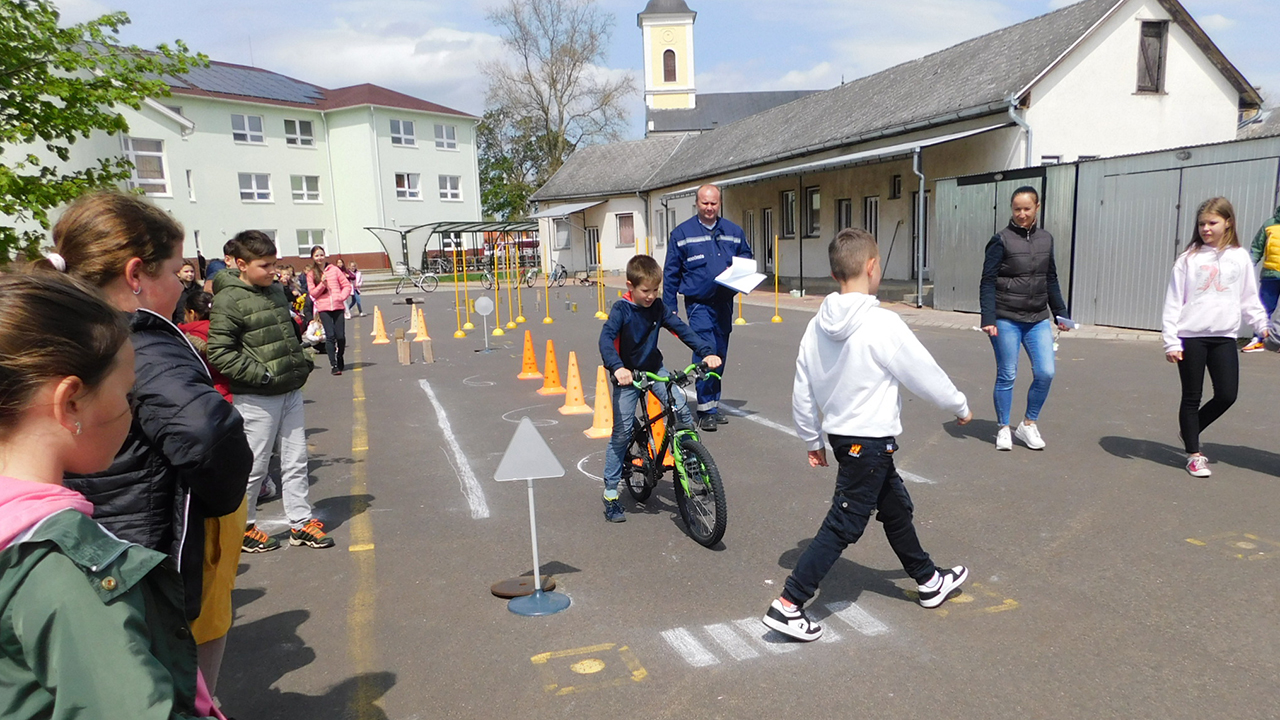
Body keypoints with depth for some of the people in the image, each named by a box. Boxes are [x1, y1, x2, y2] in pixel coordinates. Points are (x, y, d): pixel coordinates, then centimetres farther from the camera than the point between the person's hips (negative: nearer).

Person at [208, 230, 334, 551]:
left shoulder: (276, 290, 11)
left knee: (296, 460, 11)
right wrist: (261, 374, -20)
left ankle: (300, 522, 21)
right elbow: (219, 353, -17)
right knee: (254, 466, 4)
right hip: (257, 398, -7)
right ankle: (243, 528, 22)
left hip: (291, 392, 7)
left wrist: (303, 363, 13)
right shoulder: (228, 300, -12)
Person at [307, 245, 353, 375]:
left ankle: (340, 360, 22)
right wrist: (322, 284, -11)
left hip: (338, 306, 1)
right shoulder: (311, 274, 6)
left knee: (340, 336, -2)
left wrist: (342, 296, -5)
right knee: (330, 336, -10)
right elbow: (312, 293, 3)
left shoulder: (334, 269, 8)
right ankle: (333, 365, -7)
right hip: (323, 308, -1)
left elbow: (347, 285, 9)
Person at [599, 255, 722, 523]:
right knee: (622, 433, -4)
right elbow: (606, 337, -31)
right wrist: (617, 367, -49)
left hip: (654, 370, 4)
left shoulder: (658, 308, -4)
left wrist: (707, 352, -21)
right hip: (628, 376, -4)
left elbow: (681, 329, -7)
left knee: (683, 411, -16)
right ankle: (610, 493, 6)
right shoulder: (621, 310, -17)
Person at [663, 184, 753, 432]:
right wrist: (670, 308, -1)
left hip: (724, 302, 4)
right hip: (698, 302, -4)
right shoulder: (682, 233, 2)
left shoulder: (733, 231, 10)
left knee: (720, 355, 11)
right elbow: (671, 273, 3)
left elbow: (746, 255, 23)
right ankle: (706, 410, -8)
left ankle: (713, 404, 24)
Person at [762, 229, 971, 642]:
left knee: (896, 507, 23)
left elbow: (802, 392, 5)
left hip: (840, 434, 8)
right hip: (871, 440, -8)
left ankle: (929, 581, 40)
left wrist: (812, 439, 17)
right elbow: (925, 374, -11)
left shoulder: (818, 326, -1)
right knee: (843, 526, -1)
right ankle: (788, 605, 1)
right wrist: (961, 407, 7)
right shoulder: (882, 325, -21)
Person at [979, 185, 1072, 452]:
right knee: (1007, 375, 3)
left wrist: (1060, 314, 14)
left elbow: (1051, 280, 15)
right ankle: (1004, 429, 18)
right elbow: (988, 282, -10)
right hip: (1006, 320, -4)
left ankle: (1029, 424, 18)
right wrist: (988, 318, -18)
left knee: (1046, 373, -1)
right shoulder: (1001, 240, -7)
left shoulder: (1046, 239, 8)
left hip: (1038, 319, 4)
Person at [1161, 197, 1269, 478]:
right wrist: (1170, 341, -8)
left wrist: (1263, 325, 5)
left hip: (1224, 336, 3)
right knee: (1192, 397, 4)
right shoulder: (1189, 258, -1)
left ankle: (1189, 431, 25)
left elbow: (1249, 298, 13)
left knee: (1227, 395, -1)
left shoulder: (1240, 258, 6)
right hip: (1191, 336, -2)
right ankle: (1193, 454, 16)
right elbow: (1173, 301, -3)